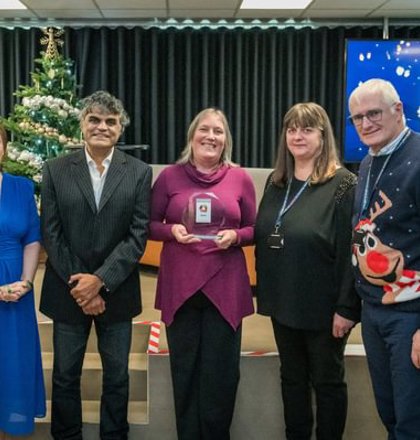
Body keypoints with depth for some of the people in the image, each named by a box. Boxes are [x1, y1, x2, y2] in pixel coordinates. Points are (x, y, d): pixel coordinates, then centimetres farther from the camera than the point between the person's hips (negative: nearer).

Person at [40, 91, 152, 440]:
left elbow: (138, 235, -7)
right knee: (65, 376, 12)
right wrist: (77, 285, -11)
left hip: (116, 291, 0)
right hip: (68, 291, 0)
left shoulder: (139, 172, -1)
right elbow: (50, 233, -4)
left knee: (117, 377, 12)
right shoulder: (56, 170, 0)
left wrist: (100, 280, -15)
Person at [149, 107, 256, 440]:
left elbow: (253, 230, 9)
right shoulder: (169, 176, 2)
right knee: (184, 368, 10)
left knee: (221, 370, 7)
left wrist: (235, 236, -12)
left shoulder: (240, 178, 2)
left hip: (225, 286, 0)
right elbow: (150, 225, 7)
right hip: (179, 286, 0)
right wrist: (172, 230, -13)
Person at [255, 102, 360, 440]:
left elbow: (350, 251, -16)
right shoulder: (276, 184, 7)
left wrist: (346, 307, -18)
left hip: (324, 307, -6)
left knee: (327, 381, 11)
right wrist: (265, 292, 9)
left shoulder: (343, 184, -12)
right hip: (284, 303, 6)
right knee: (292, 378, 18)